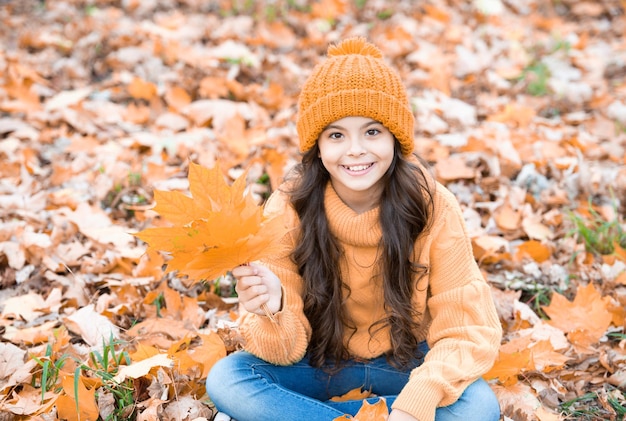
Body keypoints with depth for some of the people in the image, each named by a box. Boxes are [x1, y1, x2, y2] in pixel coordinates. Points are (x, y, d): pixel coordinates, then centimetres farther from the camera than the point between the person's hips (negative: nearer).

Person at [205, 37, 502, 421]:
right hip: (321, 363, 0)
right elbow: (286, 351, -18)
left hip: (408, 362, 0)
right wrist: (273, 310, -42)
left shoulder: (433, 207, -20)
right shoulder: (288, 209, -19)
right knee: (226, 379, -25)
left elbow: (468, 333, -19)